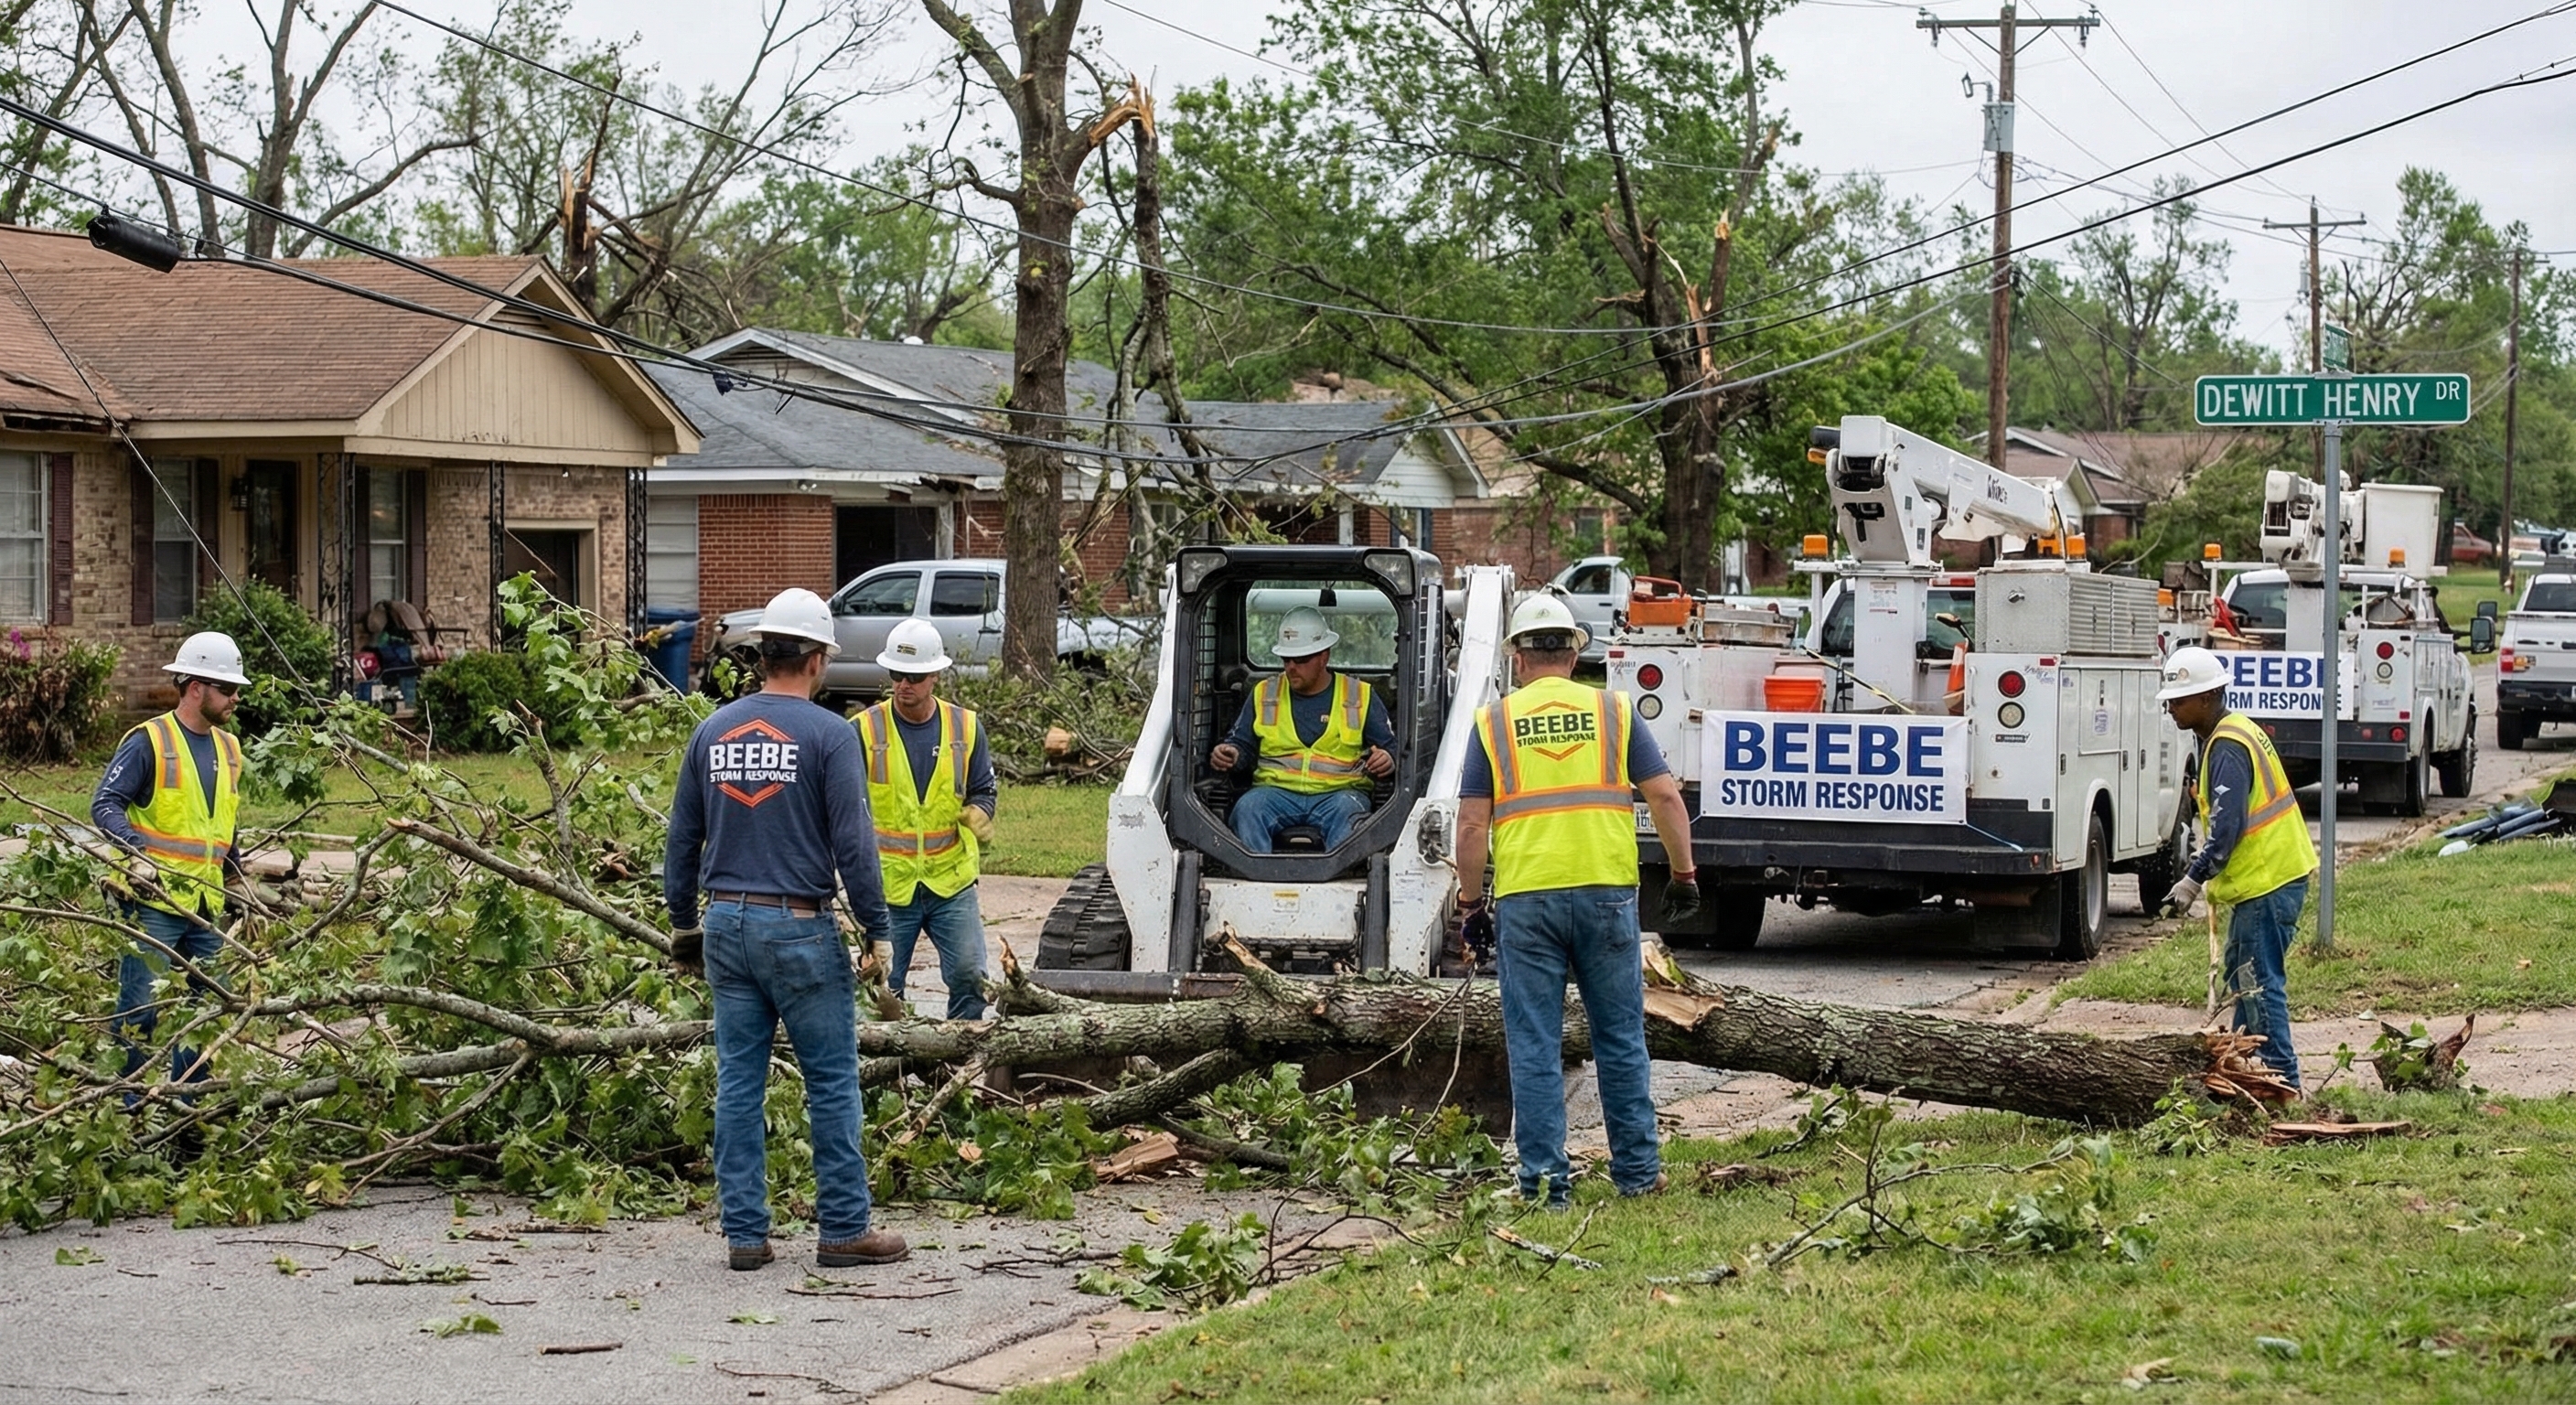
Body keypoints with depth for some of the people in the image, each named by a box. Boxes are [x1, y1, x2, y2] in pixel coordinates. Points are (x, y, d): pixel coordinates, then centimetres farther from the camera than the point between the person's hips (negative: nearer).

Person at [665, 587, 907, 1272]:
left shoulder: (712, 731, 7)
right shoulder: (828, 733, -9)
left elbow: (682, 838, 13)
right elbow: (853, 843, -12)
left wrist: (683, 921, 23)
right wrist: (876, 929, -4)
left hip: (727, 925, 5)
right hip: (799, 928, -5)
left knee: (738, 1082, 8)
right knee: (832, 1080, 3)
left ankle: (744, 1233, 10)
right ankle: (844, 1228, 7)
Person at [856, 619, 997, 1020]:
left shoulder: (965, 727, 4)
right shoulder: (866, 730, -3)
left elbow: (983, 790, 13)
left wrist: (979, 814, -10)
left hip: (951, 881, 1)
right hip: (888, 884, -1)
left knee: (970, 975, -6)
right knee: (883, 987, 5)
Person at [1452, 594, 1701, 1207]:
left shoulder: (1494, 721, 5)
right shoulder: (1613, 711, 7)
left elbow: (1473, 824, 0)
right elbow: (1666, 797, 3)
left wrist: (1470, 900, 9)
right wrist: (1683, 874, 12)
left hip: (1524, 898, -1)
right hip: (1606, 891, 1)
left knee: (1534, 1046, 4)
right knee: (1620, 1039, 11)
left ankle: (1545, 1180, 4)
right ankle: (1637, 1173, 16)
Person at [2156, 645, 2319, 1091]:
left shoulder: (2227, 746, -18)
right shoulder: (2236, 732, 14)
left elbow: (2227, 825, -25)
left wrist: (2193, 881, -21)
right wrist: (2201, 874, 16)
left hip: (2268, 882, -11)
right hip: (2269, 875, 11)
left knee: (2260, 983, -7)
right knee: (2239, 972, 19)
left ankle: (2281, 1081, -5)